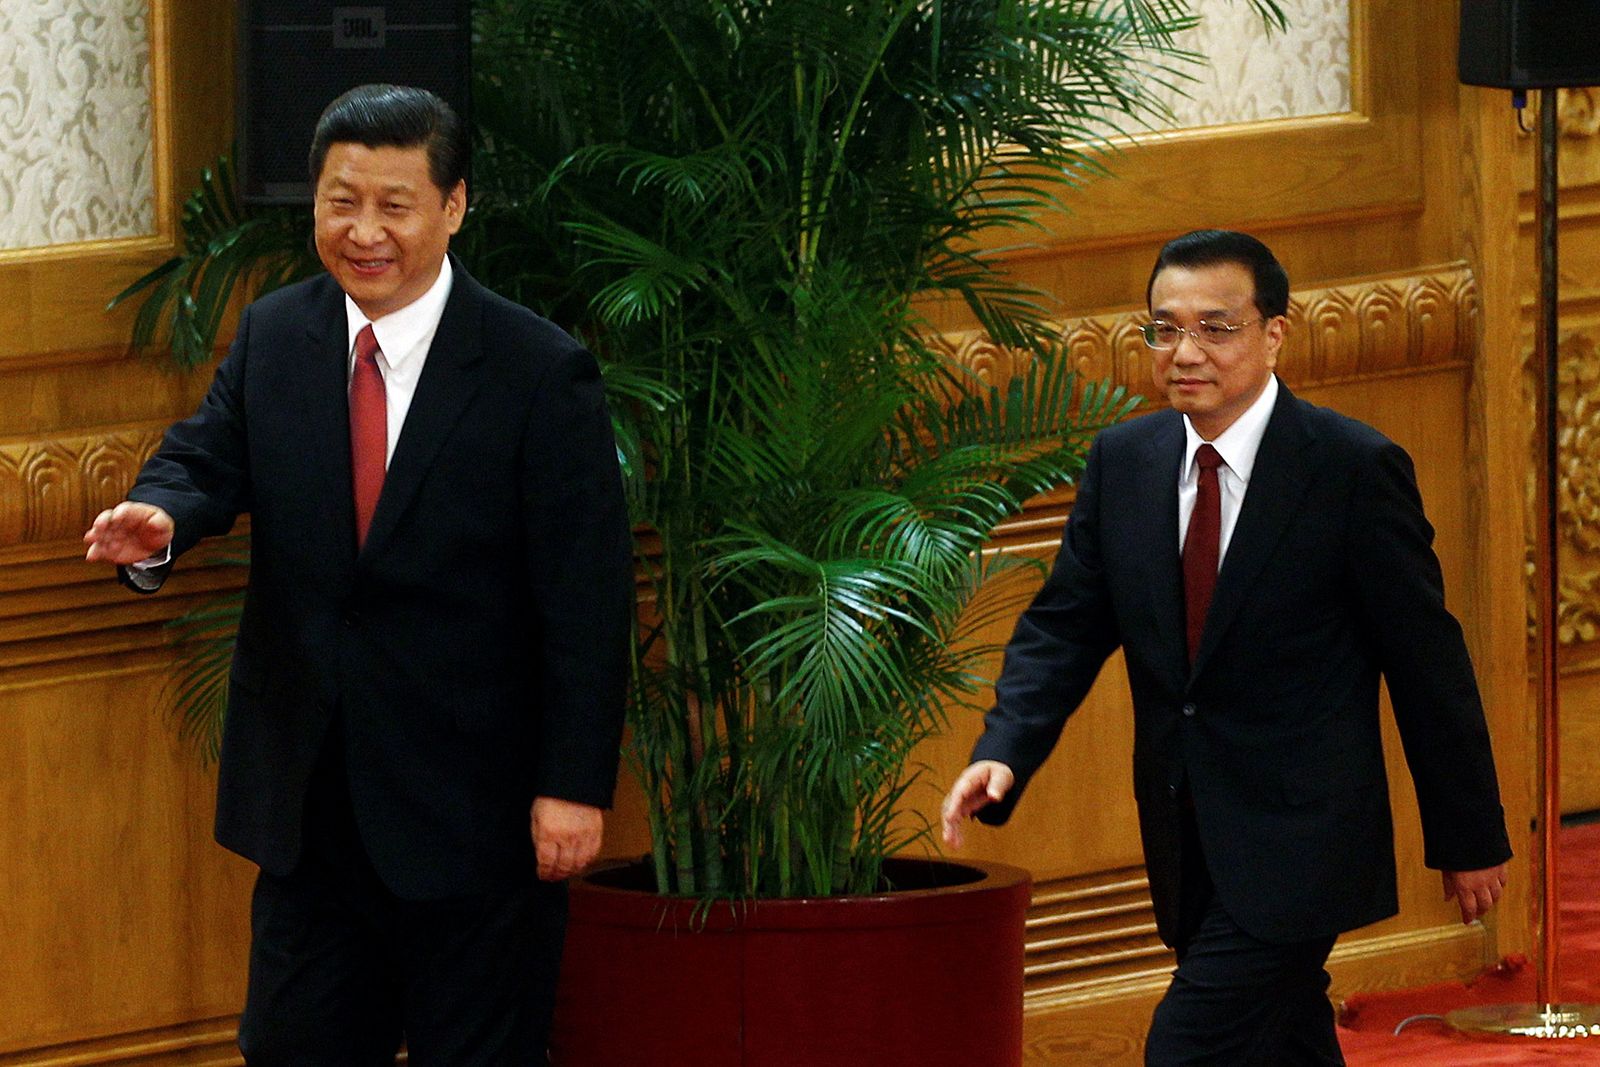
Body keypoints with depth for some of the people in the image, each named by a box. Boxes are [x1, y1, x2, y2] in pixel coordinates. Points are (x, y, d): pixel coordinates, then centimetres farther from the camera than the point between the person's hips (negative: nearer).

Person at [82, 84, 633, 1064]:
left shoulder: (541, 374, -11)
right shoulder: (273, 338, 5)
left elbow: (589, 602, -11)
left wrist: (574, 785, -15)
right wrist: (159, 520, -27)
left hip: (472, 801, -5)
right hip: (310, 792, 5)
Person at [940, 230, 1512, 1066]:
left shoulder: (1355, 469, -11)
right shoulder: (1122, 462, 5)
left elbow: (1427, 662, -6)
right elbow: (1065, 626, 6)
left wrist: (1469, 839, -1)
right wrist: (1004, 752, -13)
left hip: (1297, 839, -6)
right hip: (1187, 841, 6)